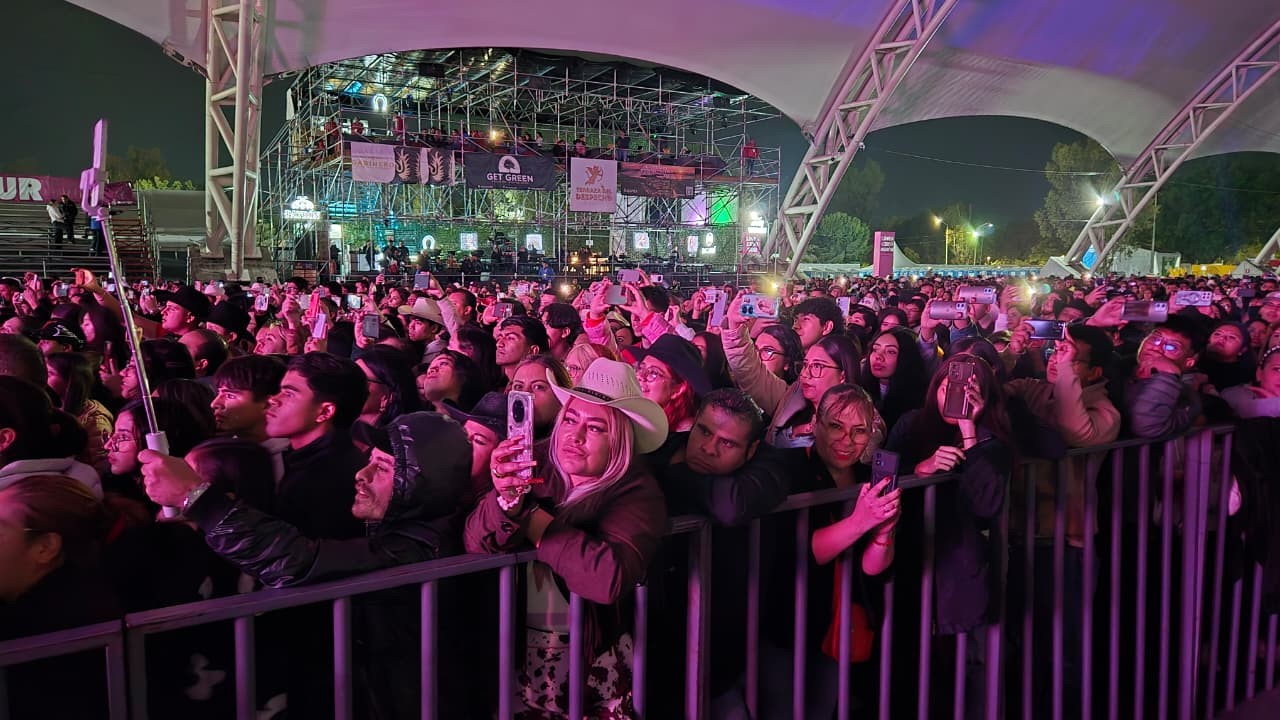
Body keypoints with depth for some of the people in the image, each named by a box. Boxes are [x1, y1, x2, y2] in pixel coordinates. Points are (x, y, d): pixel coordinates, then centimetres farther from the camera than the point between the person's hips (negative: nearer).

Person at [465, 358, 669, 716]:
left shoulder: (637, 493, -9)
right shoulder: (537, 467, 0)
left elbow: (609, 577, -25)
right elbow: (475, 545, -6)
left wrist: (535, 521, -14)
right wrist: (506, 497, -26)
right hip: (514, 647, 2)